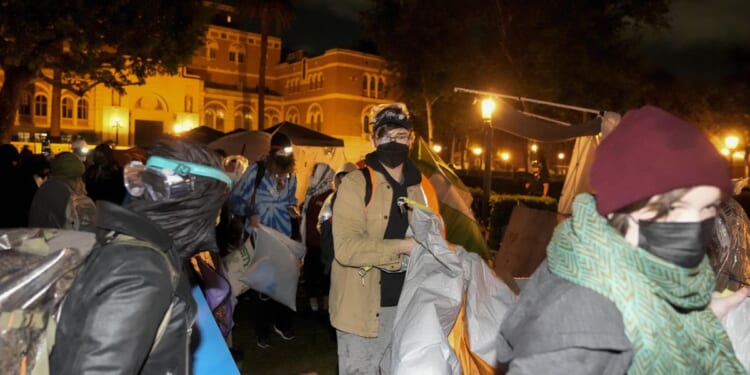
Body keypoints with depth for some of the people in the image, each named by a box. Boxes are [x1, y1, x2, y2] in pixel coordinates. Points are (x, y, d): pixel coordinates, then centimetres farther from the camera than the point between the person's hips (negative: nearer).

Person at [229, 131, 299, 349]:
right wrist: (249, 213, -25)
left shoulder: (291, 176, 2)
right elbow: (235, 199, -10)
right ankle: (262, 332, 20)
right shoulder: (256, 171, -13)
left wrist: (292, 207, -4)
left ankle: (282, 323, 32)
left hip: (283, 238, 4)